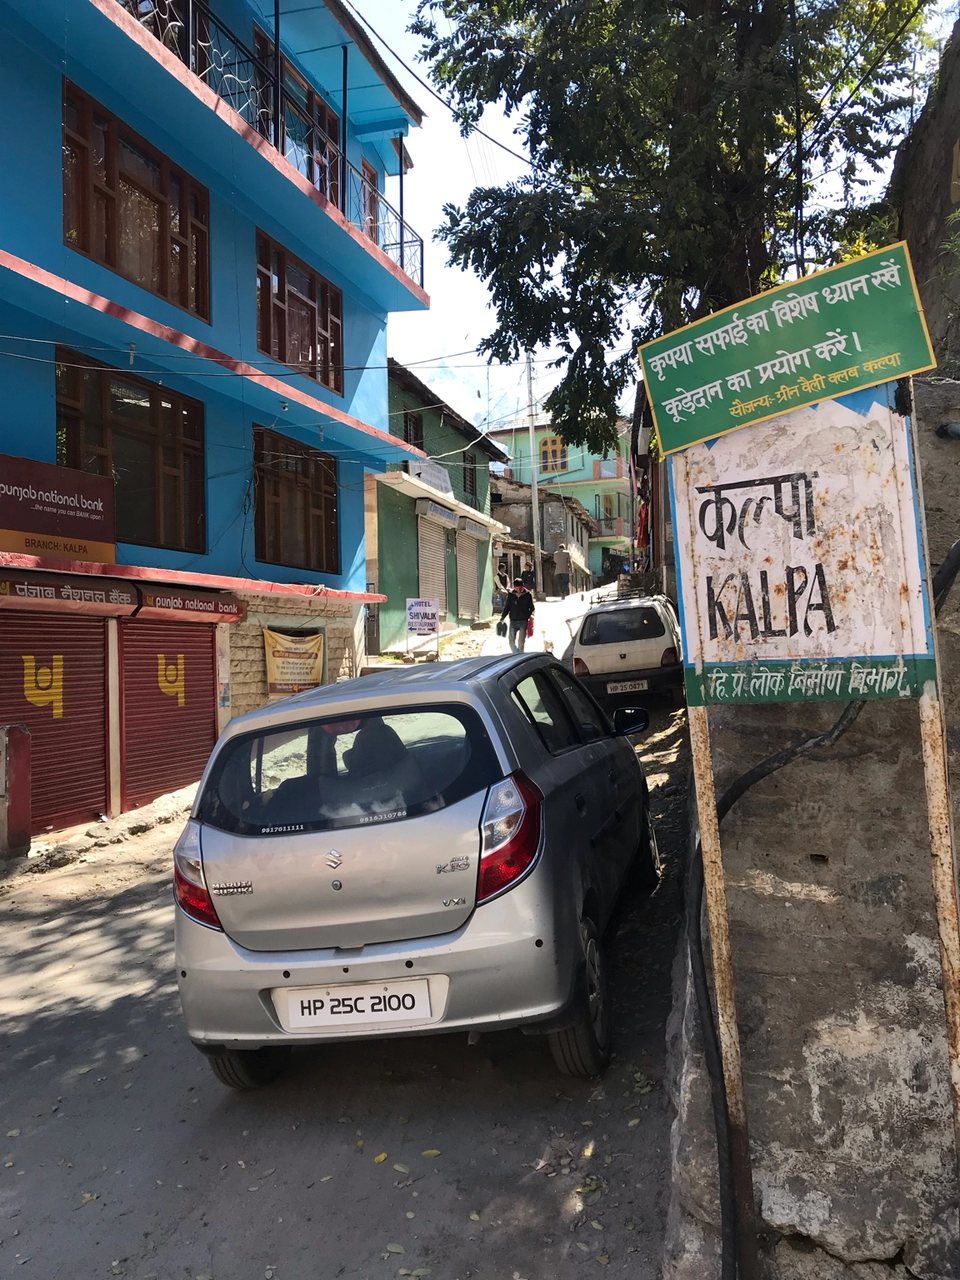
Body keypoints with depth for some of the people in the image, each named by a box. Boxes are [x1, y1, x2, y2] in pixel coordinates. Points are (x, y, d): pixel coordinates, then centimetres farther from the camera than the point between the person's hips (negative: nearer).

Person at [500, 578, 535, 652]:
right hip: (513, 621, 2)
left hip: (523, 621, -2)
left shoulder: (527, 594, -1)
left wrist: (531, 615, -12)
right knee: (511, 640, 1)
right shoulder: (511, 595, 4)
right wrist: (502, 616, -2)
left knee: (521, 641, 1)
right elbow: (507, 607, 9)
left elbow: (531, 607, 4)